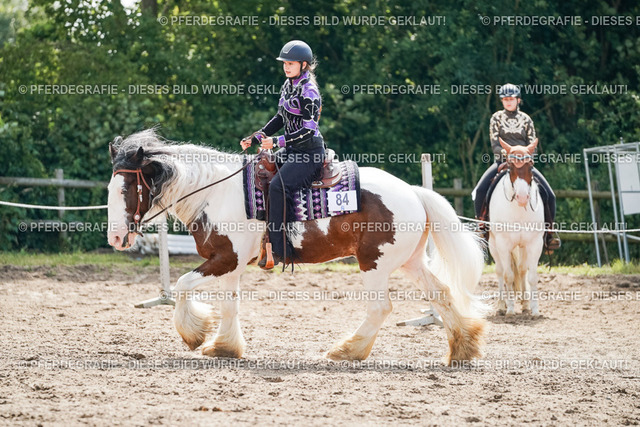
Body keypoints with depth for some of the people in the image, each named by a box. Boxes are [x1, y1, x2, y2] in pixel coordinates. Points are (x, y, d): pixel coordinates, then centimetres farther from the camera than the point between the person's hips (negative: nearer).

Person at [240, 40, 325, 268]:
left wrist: (277, 141, -26)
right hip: (292, 150, 10)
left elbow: (308, 131, -21)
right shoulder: (288, 85, 12)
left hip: (310, 153, -10)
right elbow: (281, 118, 22)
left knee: (277, 186, -27)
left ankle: (280, 249, -28)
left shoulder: (308, 91, -15)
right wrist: (256, 139, 14)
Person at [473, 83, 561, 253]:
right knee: (480, 190, -26)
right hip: (503, 162, -1)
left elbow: (532, 144, 4)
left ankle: (548, 231, -4)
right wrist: (503, 161, -18)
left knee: (549, 194, -16)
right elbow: (495, 143, -2)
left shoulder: (526, 119, 9)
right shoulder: (497, 118, 8)